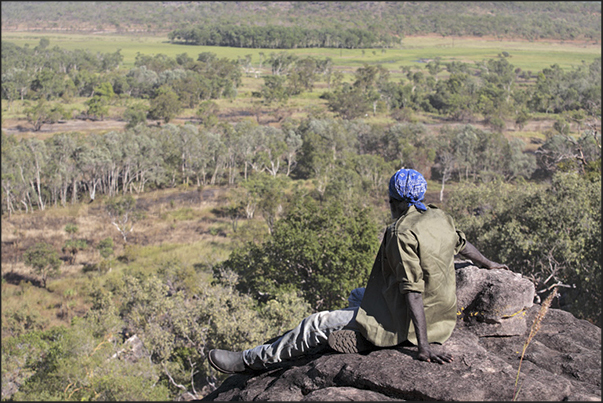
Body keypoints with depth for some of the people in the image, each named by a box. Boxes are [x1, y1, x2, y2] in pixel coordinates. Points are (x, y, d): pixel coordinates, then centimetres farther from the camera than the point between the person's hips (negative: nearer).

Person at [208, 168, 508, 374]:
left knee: (316, 325, -3)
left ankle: (248, 361, 9)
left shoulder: (403, 233, -24)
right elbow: (462, 244, 21)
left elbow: (414, 292, -29)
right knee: (357, 296, 31)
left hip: (403, 324, -9)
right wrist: (489, 265, 42)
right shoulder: (440, 217, 1)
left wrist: (424, 347, -30)